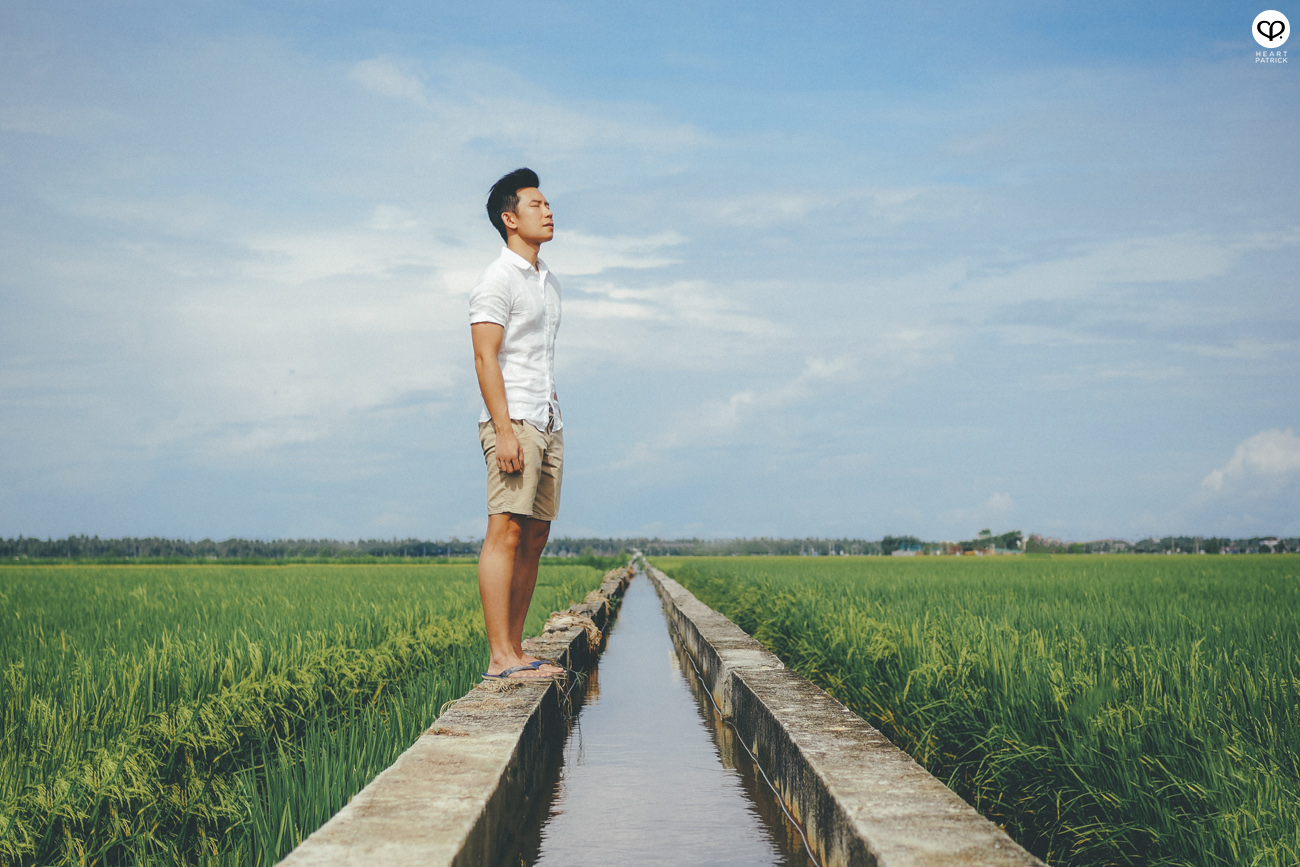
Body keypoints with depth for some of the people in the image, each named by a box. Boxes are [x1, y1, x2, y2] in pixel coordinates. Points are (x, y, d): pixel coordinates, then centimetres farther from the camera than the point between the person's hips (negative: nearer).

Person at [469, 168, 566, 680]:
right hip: (514, 421, -9)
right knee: (506, 532, -11)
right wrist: (505, 430, -20)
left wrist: (555, 419, 19)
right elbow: (485, 358, -13)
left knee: (535, 538, 6)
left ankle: (515, 652, 9)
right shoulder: (498, 281, -5)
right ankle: (500, 658, -12)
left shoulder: (548, 282, 21)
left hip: (547, 424, 9)